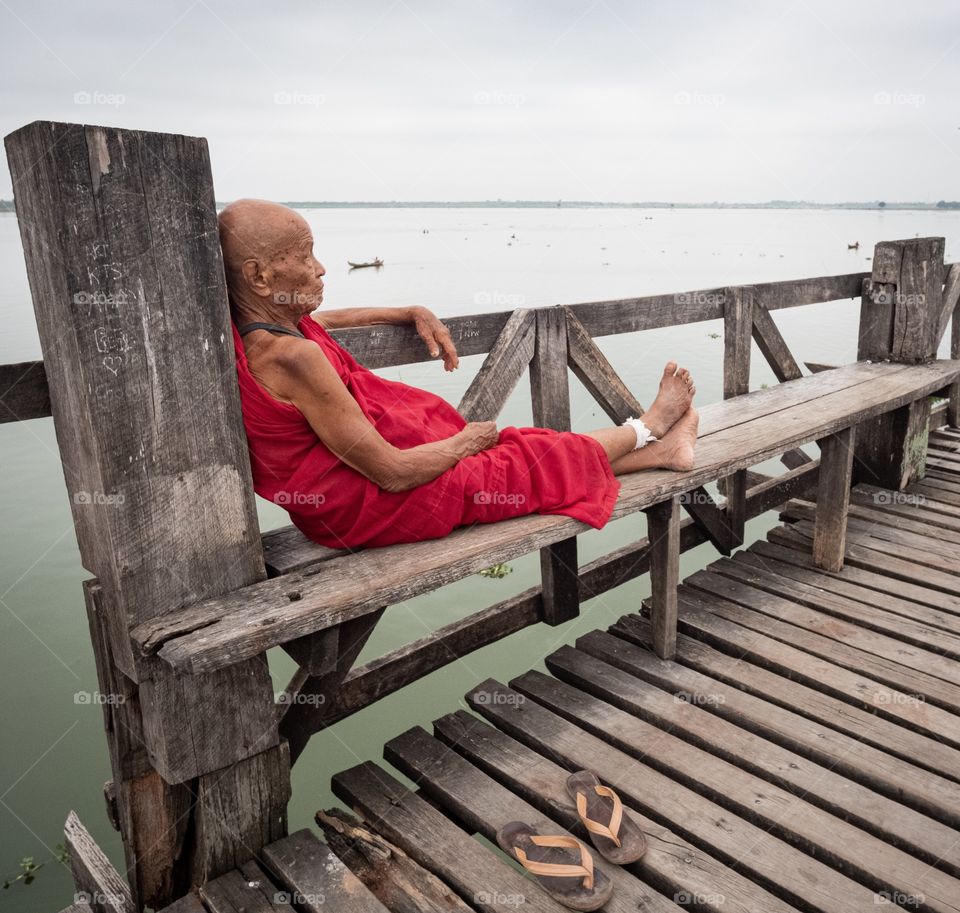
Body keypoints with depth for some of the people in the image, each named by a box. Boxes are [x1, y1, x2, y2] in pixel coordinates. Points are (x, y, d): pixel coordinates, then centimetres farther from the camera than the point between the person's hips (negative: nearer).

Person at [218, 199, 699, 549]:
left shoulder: (252, 326, -1)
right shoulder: (291, 356, -31)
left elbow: (329, 319, 24)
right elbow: (392, 473, -28)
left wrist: (414, 314, 15)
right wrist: (465, 443, -10)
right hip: (369, 508, -9)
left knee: (514, 448, 14)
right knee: (540, 461, 6)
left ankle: (662, 451, 28)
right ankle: (647, 430, 31)